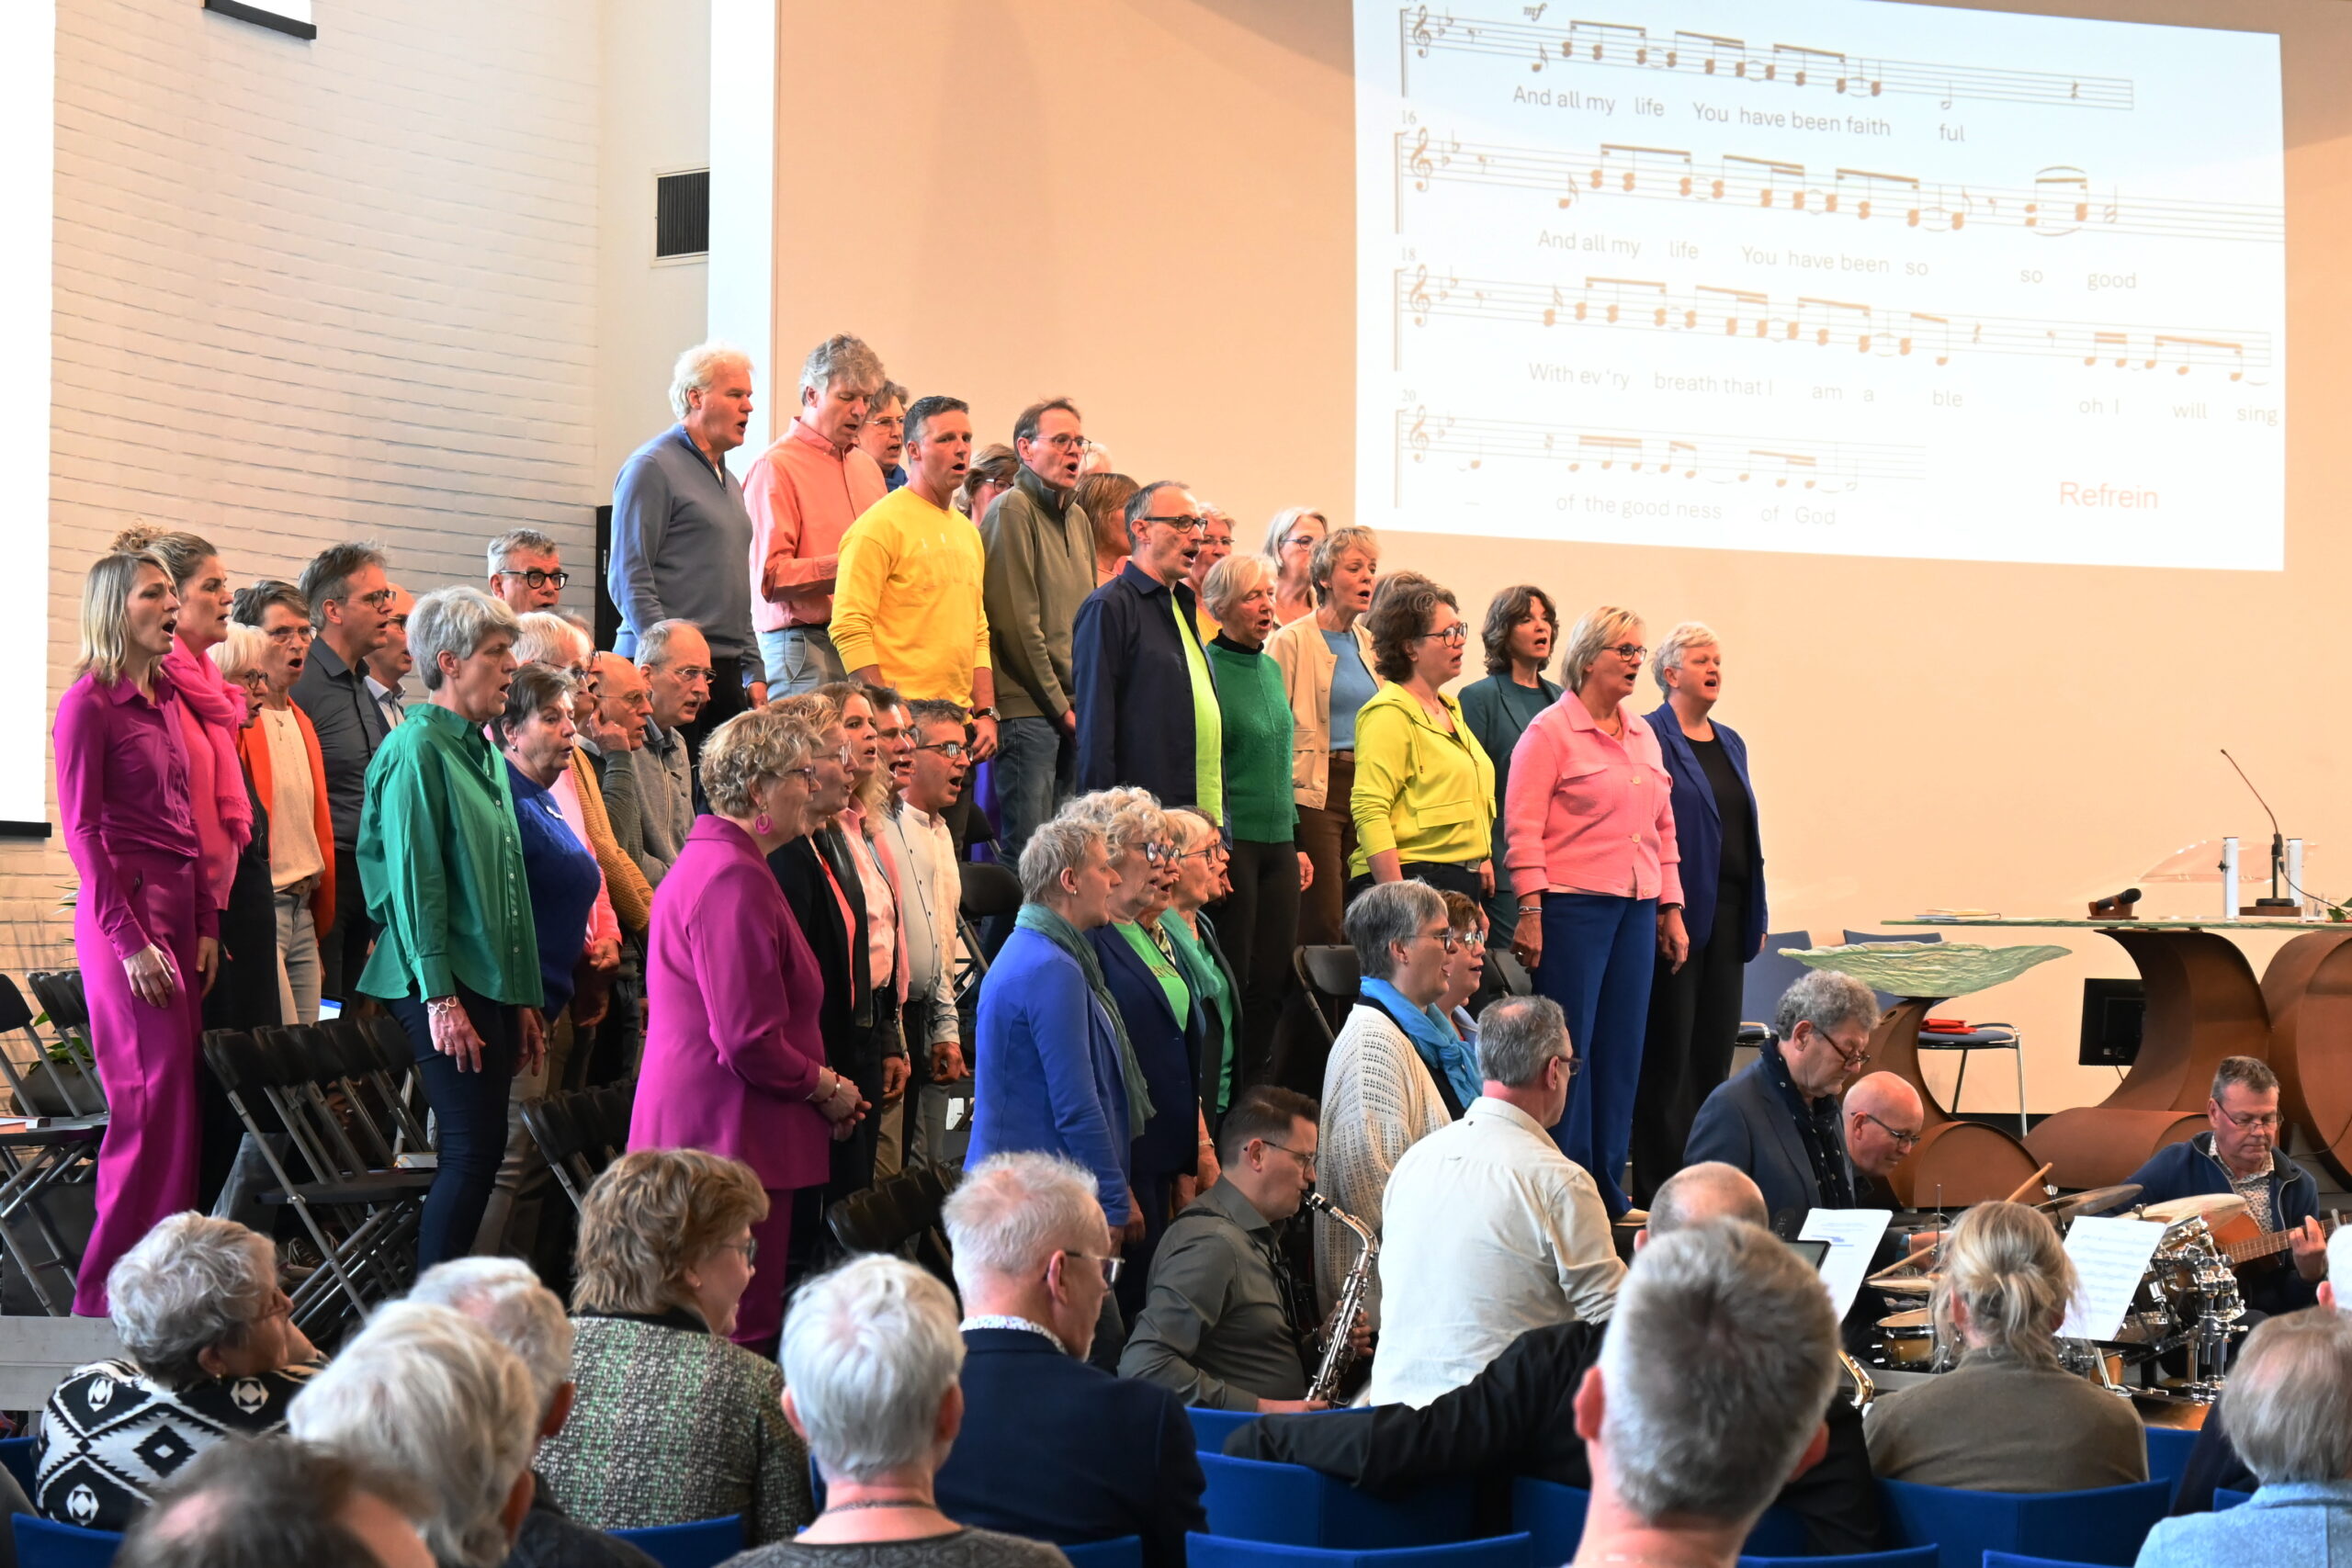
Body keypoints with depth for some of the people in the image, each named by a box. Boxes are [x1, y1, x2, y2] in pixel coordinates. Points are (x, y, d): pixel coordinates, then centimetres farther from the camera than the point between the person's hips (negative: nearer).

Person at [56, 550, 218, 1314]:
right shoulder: (88, 703, -8)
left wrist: (206, 924, 11)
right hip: (126, 910, -8)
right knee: (154, 1097, -9)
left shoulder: (165, 698, 15)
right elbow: (82, 830, -10)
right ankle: (113, 1292, -3)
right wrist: (129, 940, -14)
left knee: (177, 1095, 6)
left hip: (181, 908, 8)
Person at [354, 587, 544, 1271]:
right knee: (474, 1148, -11)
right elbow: (414, 880, -15)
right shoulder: (419, 748, -9)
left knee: (477, 1150, 7)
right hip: (444, 984, -9)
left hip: (491, 981, 9)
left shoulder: (484, 753, 18)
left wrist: (523, 1001, 20)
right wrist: (441, 997, -19)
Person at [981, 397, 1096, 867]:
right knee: (1028, 853, -8)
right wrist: (1059, 704, -11)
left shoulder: (1077, 517, 17)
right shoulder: (1011, 509, -8)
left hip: (1073, 711, 8)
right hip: (1028, 708, -8)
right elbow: (1017, 621, -13)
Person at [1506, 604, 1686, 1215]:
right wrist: (1530, 912, -16)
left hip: (1636, 909, 7)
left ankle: (1608, 1190, 13)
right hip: (1573, 904, -7)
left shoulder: (1642, 734, 17)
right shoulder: (1549, 731, -4)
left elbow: (1663, 826, 21)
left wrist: (1671, 908, 17)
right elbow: (1523, 826, -10)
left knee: (1622, 1048, 7)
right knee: (1569, 1048, -5)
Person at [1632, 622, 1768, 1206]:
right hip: (1678, 911, -7)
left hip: (1728, 912, 7)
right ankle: (1660, 1185, -1)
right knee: (1670, 1050, -4)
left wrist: (1758, 915, 14)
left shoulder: (1730, 743, 16)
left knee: (1716, 1047, 8)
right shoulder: (1650, 737, -7)